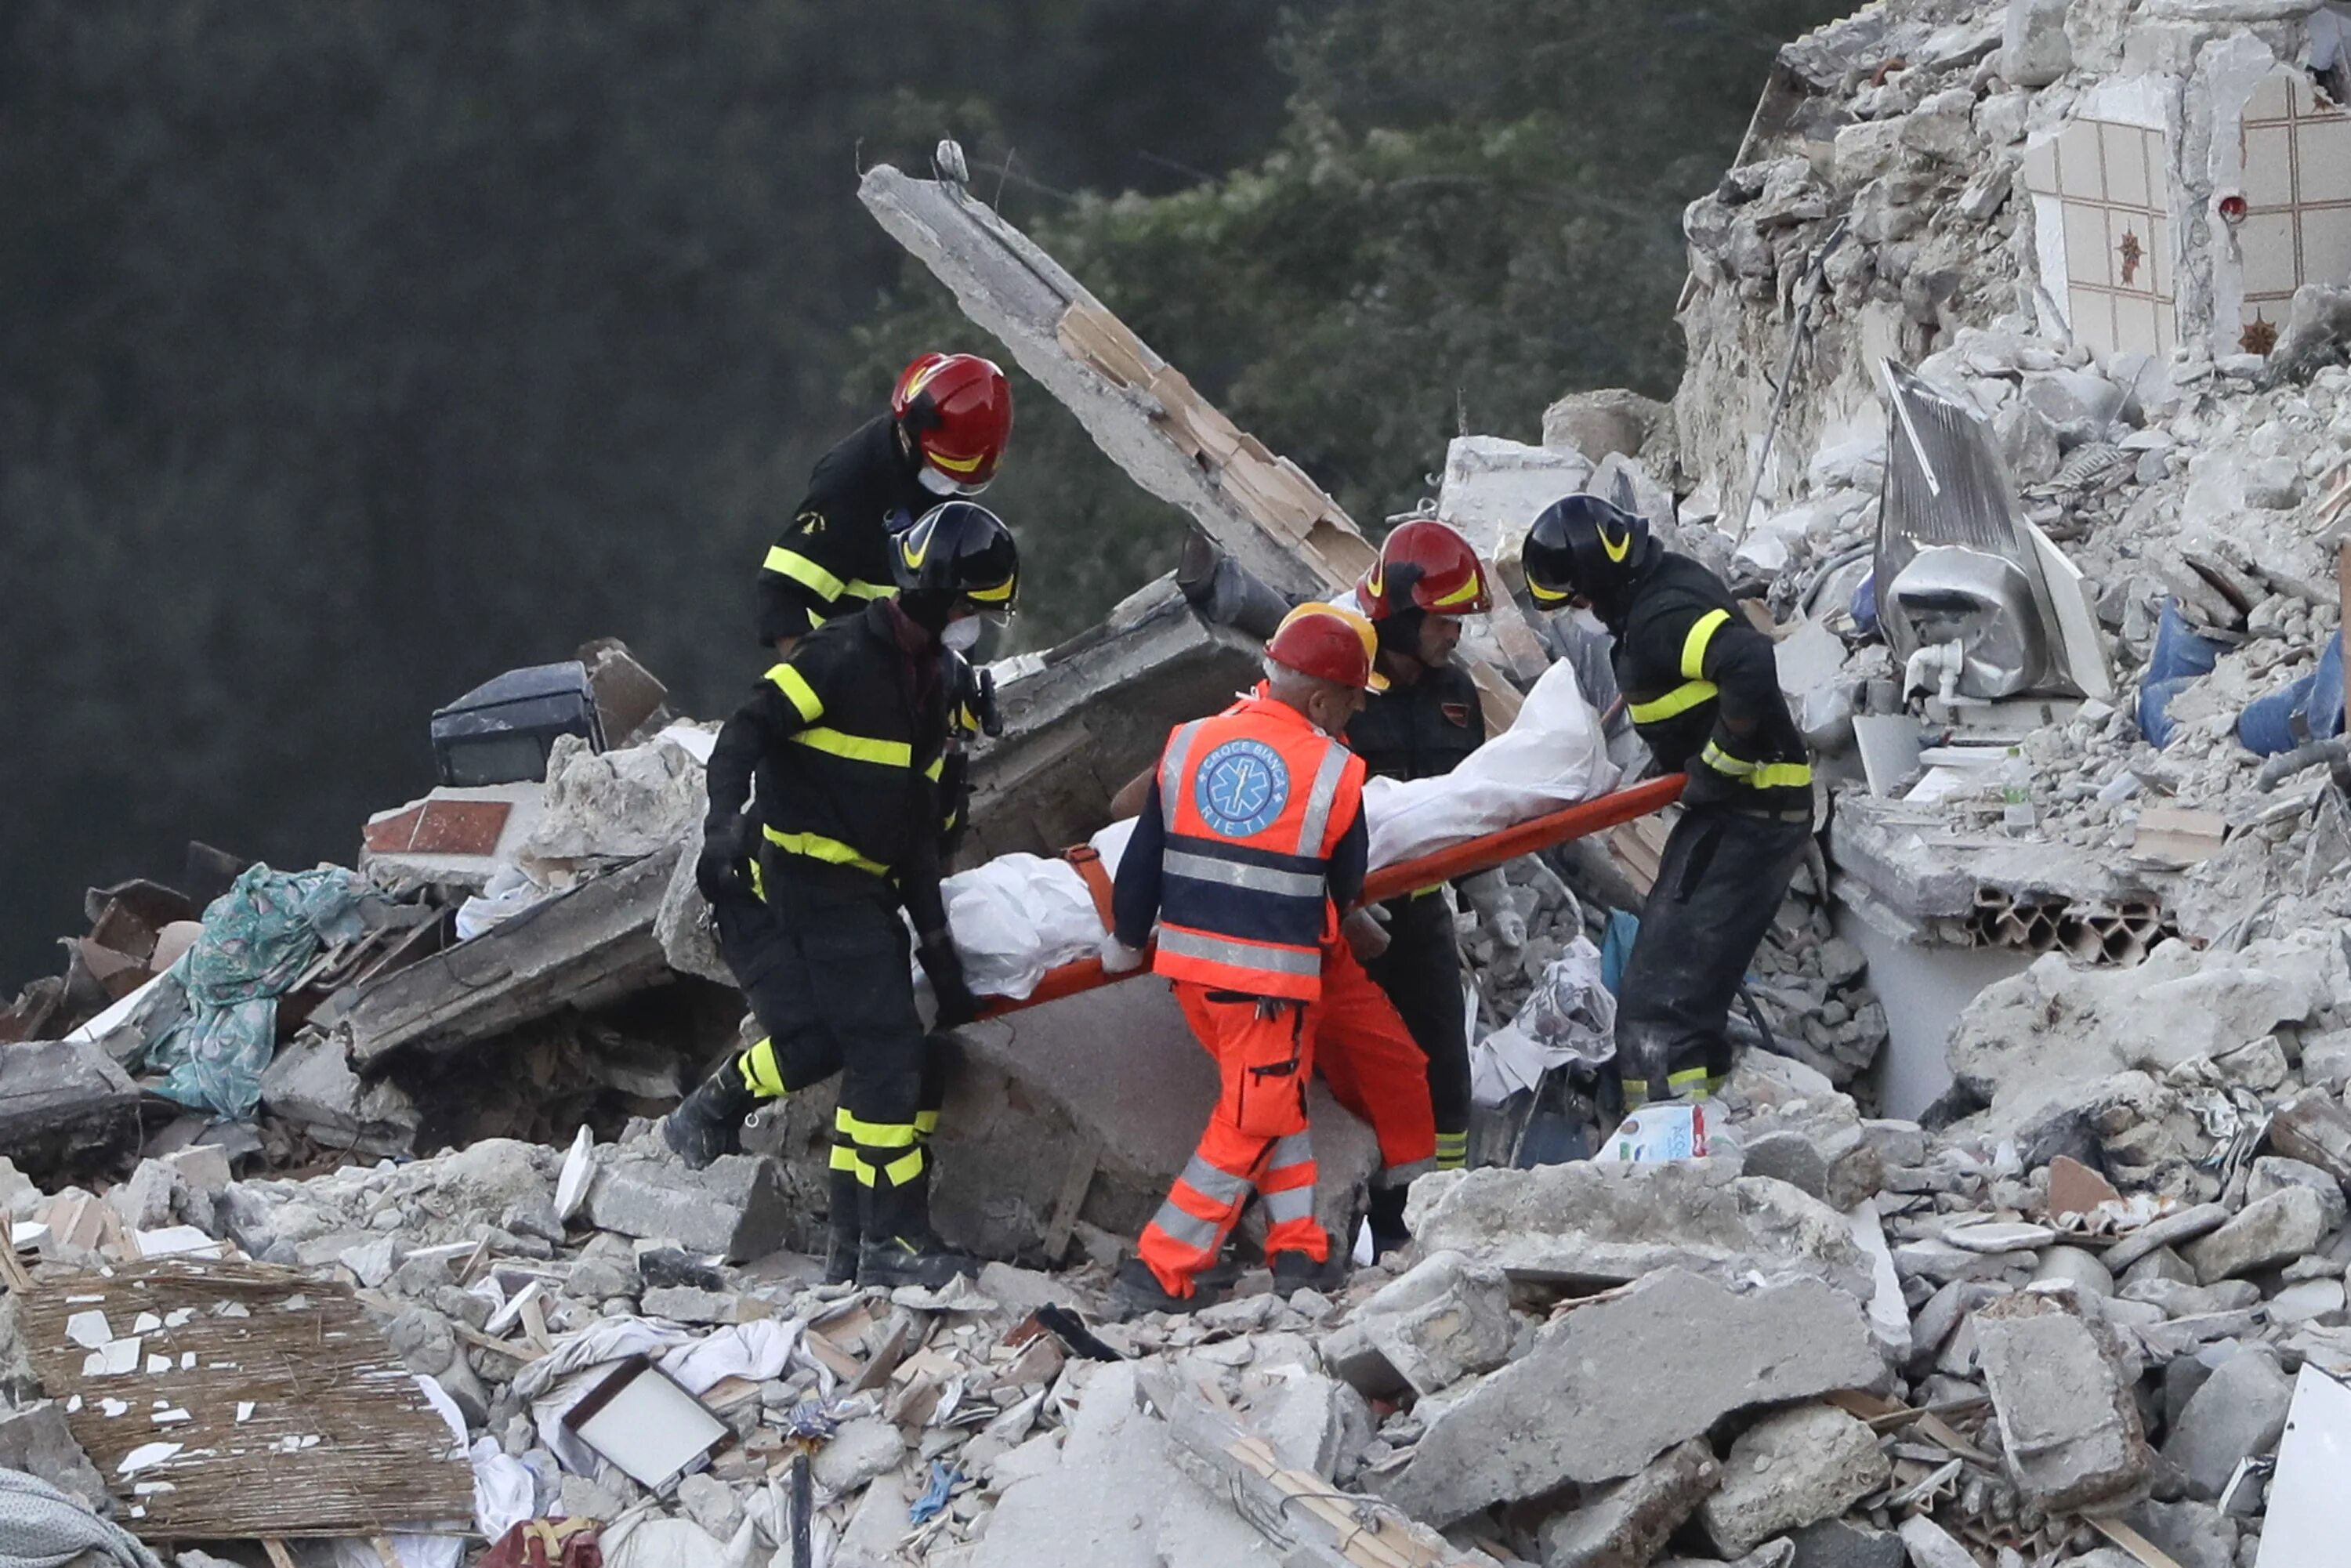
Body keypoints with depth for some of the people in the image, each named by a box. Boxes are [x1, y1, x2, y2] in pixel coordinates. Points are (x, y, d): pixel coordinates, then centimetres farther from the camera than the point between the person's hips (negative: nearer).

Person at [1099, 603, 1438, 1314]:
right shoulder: (1333, 773, -9)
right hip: (1275, 974, -5)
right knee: (1252, 1121, 6)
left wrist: (1127, 938, 18)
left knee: (1276, 1099, 20)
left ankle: (1299, 1250, 17)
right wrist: (1350, 922, 26)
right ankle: (1163, 1270, 2)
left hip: (1189, 960, 5)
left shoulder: (1188, 744, 1)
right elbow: (1345, 885, 4)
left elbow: (1143, 858, 5)